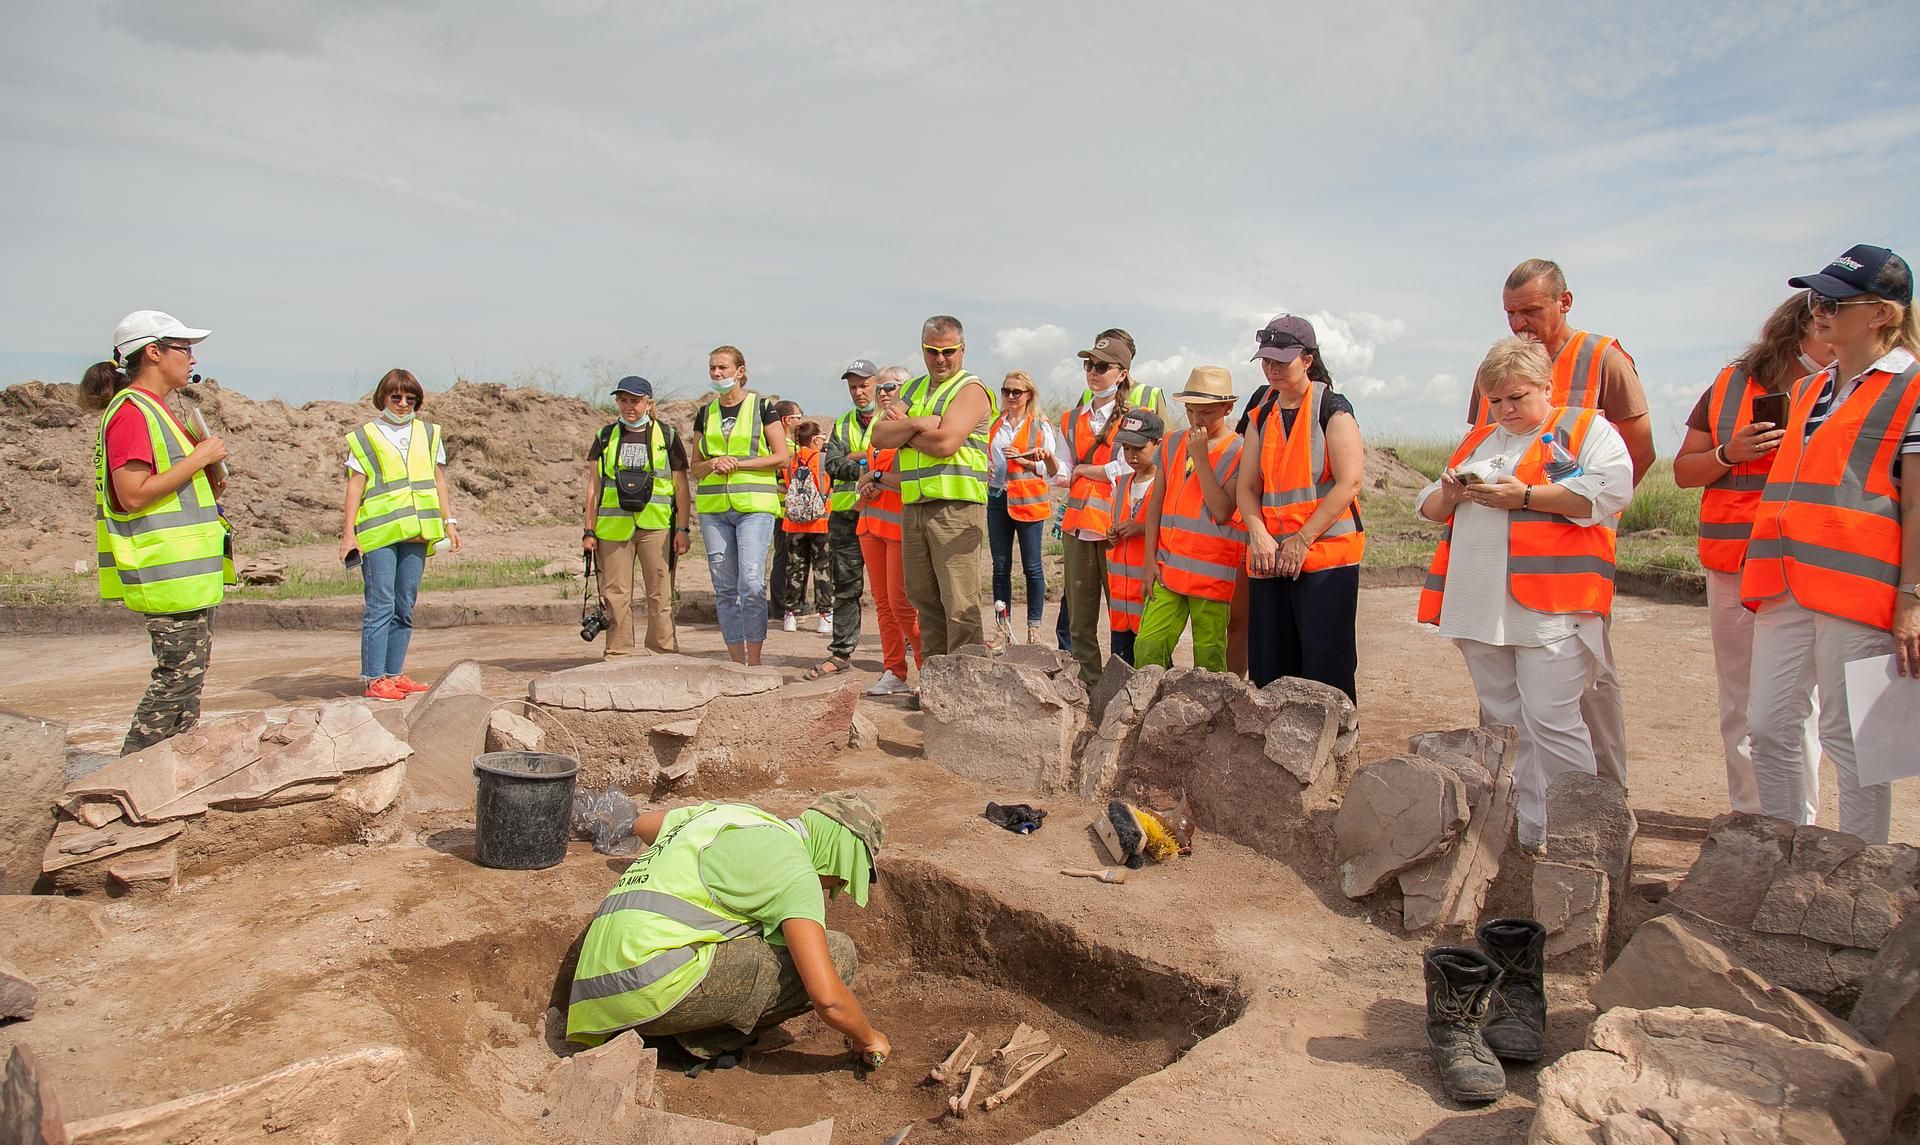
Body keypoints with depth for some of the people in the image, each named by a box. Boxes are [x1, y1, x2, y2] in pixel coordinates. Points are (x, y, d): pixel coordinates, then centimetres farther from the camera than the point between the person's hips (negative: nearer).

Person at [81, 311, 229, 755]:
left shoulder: (153, 410, 19)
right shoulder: (132, 411, -13)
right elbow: (132, 494, -21)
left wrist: (209, 484, 8)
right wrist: (199, 459, -17)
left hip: (188, 573, 11)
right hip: (169, 571, -11)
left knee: (188, 674, 14)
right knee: (179, 674, -8)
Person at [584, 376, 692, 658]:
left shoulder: (667, 436, 8)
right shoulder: (605, 437, 14)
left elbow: (681, 487, 6)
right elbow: (593, 486, 13)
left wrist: (683, 528, -1)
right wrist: (589, 530, 6)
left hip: (656, 526, -2)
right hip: (613, 526, 2)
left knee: (660, 595, -2)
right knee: (615, 594, 2)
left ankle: (665, 656, 5)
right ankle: (618, 656, 10)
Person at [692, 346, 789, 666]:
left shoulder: (762, 407, 3)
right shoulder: (705, 413, 15)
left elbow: (782, 456, -2)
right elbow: (695, 467, 18)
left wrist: (738, 463, -9)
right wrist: (713, 464, -5)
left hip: (754, 507, -4)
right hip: (713, 507, 5)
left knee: (751, 585, -14)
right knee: (725, 589, 4)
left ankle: (754, 661, -7)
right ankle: (736, 661, 11)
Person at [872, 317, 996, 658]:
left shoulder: (970, 390, -1)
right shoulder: (913, 389, 21)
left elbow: (945, 442, -16)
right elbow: (880, 435, 8)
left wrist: (902, 430, -1)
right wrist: (916, 424, -9)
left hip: (956, 505, -7)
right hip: (913, 506, 7)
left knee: (959, 603, -10)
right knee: (925, 600, 11)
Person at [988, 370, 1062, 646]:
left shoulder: (1040, 426, 1)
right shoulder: (996, 424, 14)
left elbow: (1052, 470, -1)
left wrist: (1022, 460, -15)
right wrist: (985, 469, 4)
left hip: (1028, 500, -4)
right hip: (998, 498, 4)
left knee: (1032, 566, -2)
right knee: (1000, 566, 5)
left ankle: (1034, 628, 6)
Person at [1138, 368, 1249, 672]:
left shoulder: (1240, 453, -4)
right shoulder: (1172, 445, 11)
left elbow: (1222, 512, -15)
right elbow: (1157, 505, 12)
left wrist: (1200, 457, -15)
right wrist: (1150, 560, 5)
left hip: (1212, 574, -4)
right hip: (1168, 569, 4)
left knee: (1209, 663, 4)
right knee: (1147, 650, -3)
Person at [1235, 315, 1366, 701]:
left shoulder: (1332, 410, -4)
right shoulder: (1261, 417, 15)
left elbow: (1349, 483, -12)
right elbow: (1246, 486, 10)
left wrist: (1302, 540, -15)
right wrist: (1259, 536, -8)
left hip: (1326, 556, -6)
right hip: (1269, 560, 6)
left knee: (1325, 667, -5)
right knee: (1268, 669, 8)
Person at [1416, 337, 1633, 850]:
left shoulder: (1586, 429, 5)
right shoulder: (1478, 440, 23)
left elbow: (1611, 491, -13)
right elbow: (1431, 509, 24)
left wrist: (1525, 496, -14)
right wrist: (1450, 493, 1)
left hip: (1551, 604, -6)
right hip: (1480, 608, 6)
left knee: (1550, 720, -10)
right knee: (1502, 721, 10)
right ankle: (1518, 833, 19)